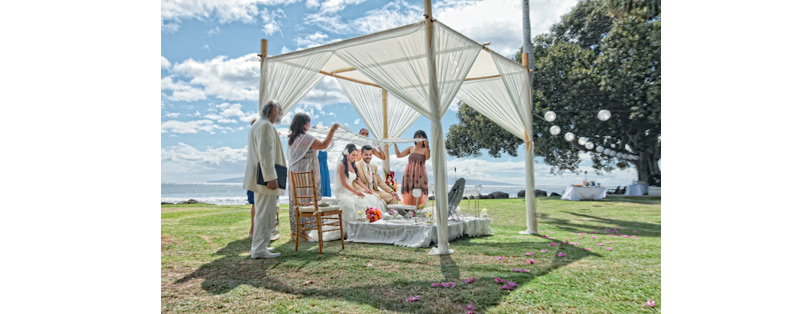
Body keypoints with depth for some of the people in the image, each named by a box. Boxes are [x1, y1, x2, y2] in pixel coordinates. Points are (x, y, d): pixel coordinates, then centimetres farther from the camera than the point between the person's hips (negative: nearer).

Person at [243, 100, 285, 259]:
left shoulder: (257, 125, 20)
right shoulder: (266, 126, -14)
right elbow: (265, 154, -22)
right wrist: (271, 177, -24)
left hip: (260, 178, 11)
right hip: (266, 176, -11)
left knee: (261, 213, 18)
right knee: (265, 214, -7)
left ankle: (258, 245, 27)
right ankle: (259, 249, -3)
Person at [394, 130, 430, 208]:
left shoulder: (425, 149, 3)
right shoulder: (411, 148, 14)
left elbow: (428, 157, -19)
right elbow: (399, 155, 15)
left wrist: (426, 145, -30)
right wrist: (395, 144, 9)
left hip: (420, 174, -3)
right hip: (409, 174, 3)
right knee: (409, 195, -2)